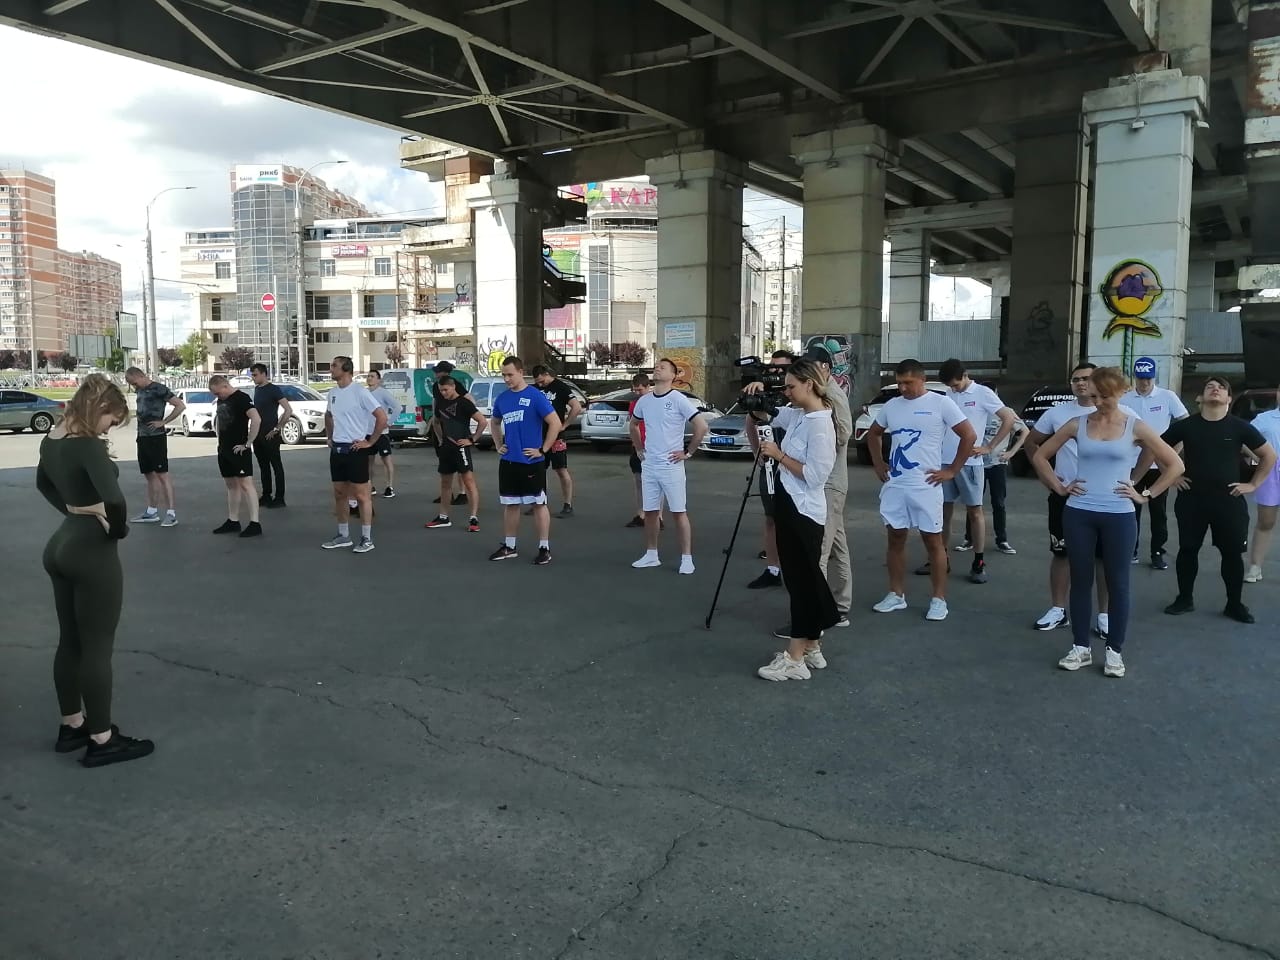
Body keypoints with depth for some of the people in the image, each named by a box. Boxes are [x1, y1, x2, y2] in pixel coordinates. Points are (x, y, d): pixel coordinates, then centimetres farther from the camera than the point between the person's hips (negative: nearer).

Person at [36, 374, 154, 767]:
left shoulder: (51, 439, 6)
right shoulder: (87, 445, -22)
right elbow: (113, 499, -35)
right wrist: (118, 529, -15)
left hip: (61, 544, 9)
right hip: (93, 549, -9)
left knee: (69, 642, 18)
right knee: (97, 647, 0)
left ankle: (72, 726, 31)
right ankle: (101, 741, 10)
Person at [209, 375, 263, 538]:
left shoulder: (241, 398, -13)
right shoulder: (221, 400, 14)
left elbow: (256, 419, -26)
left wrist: (248, 443, -22)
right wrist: (220, 438, 17)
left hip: (239, 450, -9)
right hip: (224, 450, 9)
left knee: (245, 484, -10)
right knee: (231, 485, 13)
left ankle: (255, 524, -11)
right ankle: (233, 521, 20)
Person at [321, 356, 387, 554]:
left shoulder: (360, 392, -13)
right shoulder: (332, 392, 10)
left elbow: (382, 417, -17)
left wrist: (370, 442, -14)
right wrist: (329, 437, 18)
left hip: (355, 449, -8)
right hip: (336, 449, 8)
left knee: (361, 494, -2)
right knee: (339, 494, 13)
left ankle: (367, 538, 5)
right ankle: (343, 536, 23)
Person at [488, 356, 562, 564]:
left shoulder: (535, 396, -10)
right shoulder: (502, 399, 9)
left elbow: (555, 423, -14)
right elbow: (494, 423, 27)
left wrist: (543, 449, -14)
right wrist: (498, 445, 14)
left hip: (531, 461, -6)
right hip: (508, 461, 6)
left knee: (538, 504, 1)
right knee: (510, 504, 12)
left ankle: (544, 549, 7)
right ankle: (509, 547, 23)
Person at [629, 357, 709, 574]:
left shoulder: (679, 400, -10)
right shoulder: (644, 401, 7)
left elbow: (702, 427, -13)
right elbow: (633, 425, 26)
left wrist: (688, 452, -10)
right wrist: (639, 449, 17)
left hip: (671, 466, -6)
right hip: (649, 466, 6)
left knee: (679, 512, -1)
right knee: (650, 512, 11)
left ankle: (687, 558, 5)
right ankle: (651, 555, 23)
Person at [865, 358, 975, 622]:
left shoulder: (941, 404, -6)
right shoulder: (891, 406, 9)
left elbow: (969, 436, -6)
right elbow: (873, 434, 24)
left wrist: (951, 471, -8)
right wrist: (878, 464, 12)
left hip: (925, 486, -5)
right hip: (894, 485, 5)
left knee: (933, 541, 3)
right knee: (896, 539, 9)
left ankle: (939, 599, 10)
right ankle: (896, 595, 20)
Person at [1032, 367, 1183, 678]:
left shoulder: (1135, 427, 0)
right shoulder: (1078, 424, 3)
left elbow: (1175, 465, 5)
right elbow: (1040, 456, 11)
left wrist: (1146, 494, -1)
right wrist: (1059, 487, 4)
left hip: (1118, 516, -1)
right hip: (1078, 514, 1)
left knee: (1117, 583, 6)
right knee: (1081, 581, 8)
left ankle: (1115, 651, 17)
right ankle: (1080, 647, 18)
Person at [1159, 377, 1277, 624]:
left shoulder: (1240, 427, -3)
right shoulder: (1186, 426, -2)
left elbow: (1269, 455, 6)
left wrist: (1253, 484, 2)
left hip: (1229, 500, 0)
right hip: (1191, 498, 0)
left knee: (1232, 552, 4)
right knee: (1188, 549, 7)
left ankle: (1235, 604, 19)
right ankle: (1185, 599, 21)